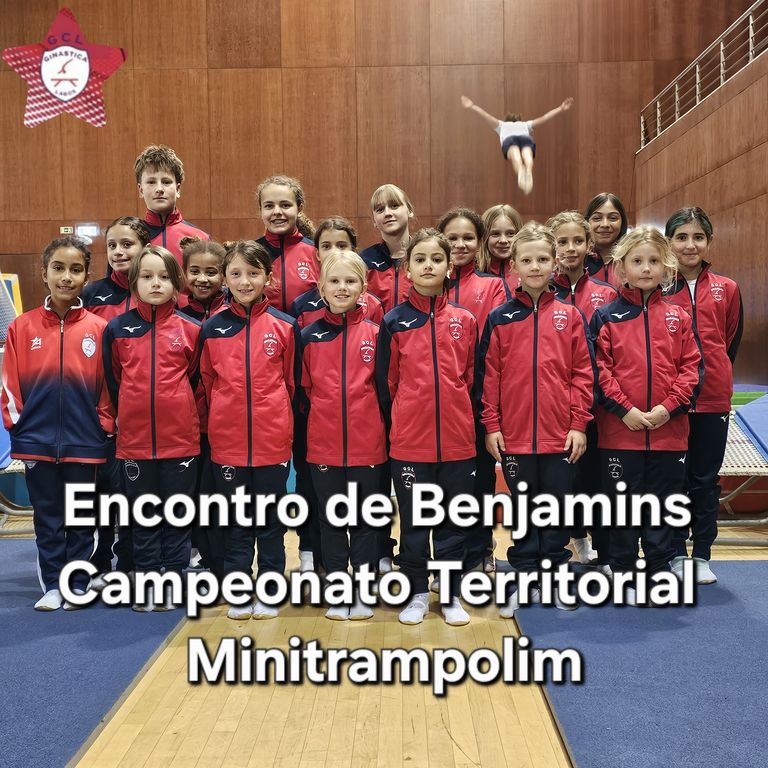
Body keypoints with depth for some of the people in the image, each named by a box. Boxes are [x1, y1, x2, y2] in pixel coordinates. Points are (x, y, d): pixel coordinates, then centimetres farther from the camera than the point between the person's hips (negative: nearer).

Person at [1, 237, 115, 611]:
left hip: (84, 442, -1)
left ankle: (78, 585, 23)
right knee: (47, 518, 11)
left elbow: (108, 384, 1)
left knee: (81, 517, 10)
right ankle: (52, 586, 23)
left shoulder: (98, 328, -2)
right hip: (36, 442, 1)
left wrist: (105, 427, -2)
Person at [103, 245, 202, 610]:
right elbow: (113, 382, 11)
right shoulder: (117, 329, 2)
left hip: (181, 438, -1)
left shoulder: (190, 329, 0)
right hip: (134, 439, 1)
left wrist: (184, 416, 9)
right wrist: (125, 417, 11)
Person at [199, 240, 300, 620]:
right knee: (235, 521, 11)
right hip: (226, 442, 1)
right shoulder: (212, 328, 2)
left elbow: (292, 381, 6)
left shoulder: (284, 326, -1)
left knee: (271, 519, 10)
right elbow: (206, 383, 10)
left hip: (273, 442, -1)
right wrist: (220, 420, 8)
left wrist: (279, 421, 7)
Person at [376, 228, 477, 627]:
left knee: (454, 521, 10)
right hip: (409, 442, -1)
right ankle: (416, 594, 24)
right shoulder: (394, 321, 0)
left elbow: (471, 379, 11)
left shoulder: (464, 321, 4)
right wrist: (396, 425, 5)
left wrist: (461, 420, 10)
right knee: (412, 522, 9)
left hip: (457, 440, 1)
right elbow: (386, 383, 4)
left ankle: (451, 595, 24)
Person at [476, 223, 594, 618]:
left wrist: (579, 424, -4)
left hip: (560, 435, 0)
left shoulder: (570, 316, 2)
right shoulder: (500, 319, 2)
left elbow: (583, 374, 1)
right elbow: (488, 375, 2)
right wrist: (491, 426, -2)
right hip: (514, 434, 0)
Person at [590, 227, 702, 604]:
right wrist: (625, 410, -13)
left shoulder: (677, 316, 6)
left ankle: (660, 571, 24)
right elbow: (599, 370, -5)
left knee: (662, 506, 10)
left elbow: (692, 367, 2)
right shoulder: (606, 316, 0)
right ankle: (624, 575, 20)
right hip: (619, 429, -1)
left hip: (669, 430, 2)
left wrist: (669, 407, -10)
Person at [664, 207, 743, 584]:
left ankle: (702, 556, 21)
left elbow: (731, 341, 13)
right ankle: (677, 554, 20)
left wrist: (714, 378, 13)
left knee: (705, 480, 10)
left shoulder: (727, 289, 3)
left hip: (712, 399, 2)